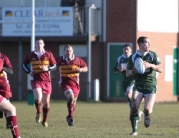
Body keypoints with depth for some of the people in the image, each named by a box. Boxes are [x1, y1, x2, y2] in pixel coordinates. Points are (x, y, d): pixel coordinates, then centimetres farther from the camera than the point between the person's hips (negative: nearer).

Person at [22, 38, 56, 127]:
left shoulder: (48, 54, 3)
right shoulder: (31, 55, 5)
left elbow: (54, 66, 7)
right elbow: (24, 64, 17)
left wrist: (47, 69, -13)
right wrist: (29, 72, 0)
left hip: (46, 80, 1)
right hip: (36, 80, -1)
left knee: (46, 102, 6)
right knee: (38, 97, -26)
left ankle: (45, 120, 23)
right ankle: (38, 113, 1)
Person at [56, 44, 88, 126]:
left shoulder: (77, 60, -2)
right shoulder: (60, 60, -3)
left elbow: (86, 68, 7)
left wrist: (81, 69, -14)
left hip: (75, 84, 2)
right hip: (65, 83, -2)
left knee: (73, 102, 9)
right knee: (70, 97, -29)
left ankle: (70, 117, 36)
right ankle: (70, 116, -17)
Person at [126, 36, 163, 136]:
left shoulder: (153, 55, 2)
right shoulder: (133, 57, 3)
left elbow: (160, 69, -5)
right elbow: (128, 74, 7)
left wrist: (150, 65, -21)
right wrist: (134, 71, -15)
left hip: (150, 86, -1)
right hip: (138, 86, 1)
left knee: (147, 109, -14)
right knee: (134, 107, -18)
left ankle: (147, 116, 26)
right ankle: (134, 130, -3)